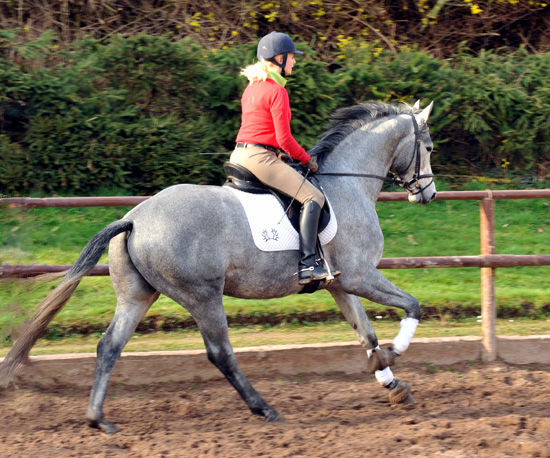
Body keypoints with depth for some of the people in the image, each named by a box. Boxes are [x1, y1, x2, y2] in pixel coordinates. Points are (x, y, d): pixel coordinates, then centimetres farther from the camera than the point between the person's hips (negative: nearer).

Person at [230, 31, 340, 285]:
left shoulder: (251, 88, 16)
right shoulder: (277, 91, -12)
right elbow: (284, 139, -15)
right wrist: (307, 160, 0)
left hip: (238, 156, 10)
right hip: (261, 157, -10)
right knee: (313, 197, -13)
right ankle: (306, 264, -23)